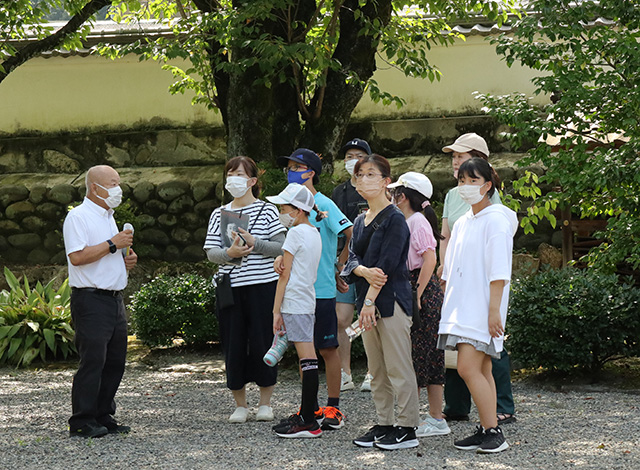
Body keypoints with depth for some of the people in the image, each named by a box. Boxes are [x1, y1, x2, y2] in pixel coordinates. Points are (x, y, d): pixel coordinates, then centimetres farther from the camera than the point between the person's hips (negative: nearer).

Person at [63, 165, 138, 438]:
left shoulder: (108, 217, 20)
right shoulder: (78, 217, -8)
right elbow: (77, 256, -21)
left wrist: (125, 261, 9)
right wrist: (113, 244, -15)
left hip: (114, 298, 9)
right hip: (91, 300, -9)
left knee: (115, 362, 8)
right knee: (93, 361, -10)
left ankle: (103, 417, 16)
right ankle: (82, 422, -6)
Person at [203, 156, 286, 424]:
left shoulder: (267, 210, 3)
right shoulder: (219, 214, 11)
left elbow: (281, 248, -3)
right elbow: (211, 253, 4)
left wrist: (255, 243, -17)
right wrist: (229, 253, -16)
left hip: (263, 284, -2)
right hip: (230, 287, 3)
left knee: (262, 342, -1)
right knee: (233, 344, 3)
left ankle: (265, 403, 14)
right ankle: (240, 405, 15)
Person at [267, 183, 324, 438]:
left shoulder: (296, 233, -9)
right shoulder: (315, 233, 17)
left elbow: (285, 274, -10)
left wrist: (276, 310, -9)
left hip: (294, 301, -9)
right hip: (308, 301, 9)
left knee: (308, 360, -11)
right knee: (307, 360, 11)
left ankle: (309, 423, -13)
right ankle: (306, 415, 15)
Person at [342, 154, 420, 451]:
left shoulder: (395, 219, -9)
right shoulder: (360, 222, 16)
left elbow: (388, 263, -15)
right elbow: (352, 258, 7)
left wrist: (371, 300, -17)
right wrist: (364, 271, -16)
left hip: (391, 300, -8)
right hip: (367, 300, 8)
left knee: (398, 368, -6)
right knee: (376, 370, 12)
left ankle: (407, 428, -2)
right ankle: (383, 424, 20)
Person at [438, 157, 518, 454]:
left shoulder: (495, 220, -8)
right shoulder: (462, 223, 16)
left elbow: (498, 272, -14)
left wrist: (494, 310, -19)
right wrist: (446, 304, 17)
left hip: (483, 306, -8)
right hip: (461, 305, 8)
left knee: (468, 367, -16)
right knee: (481, 371, 7)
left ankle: (494, 433, -13)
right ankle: (486, 432, 9)